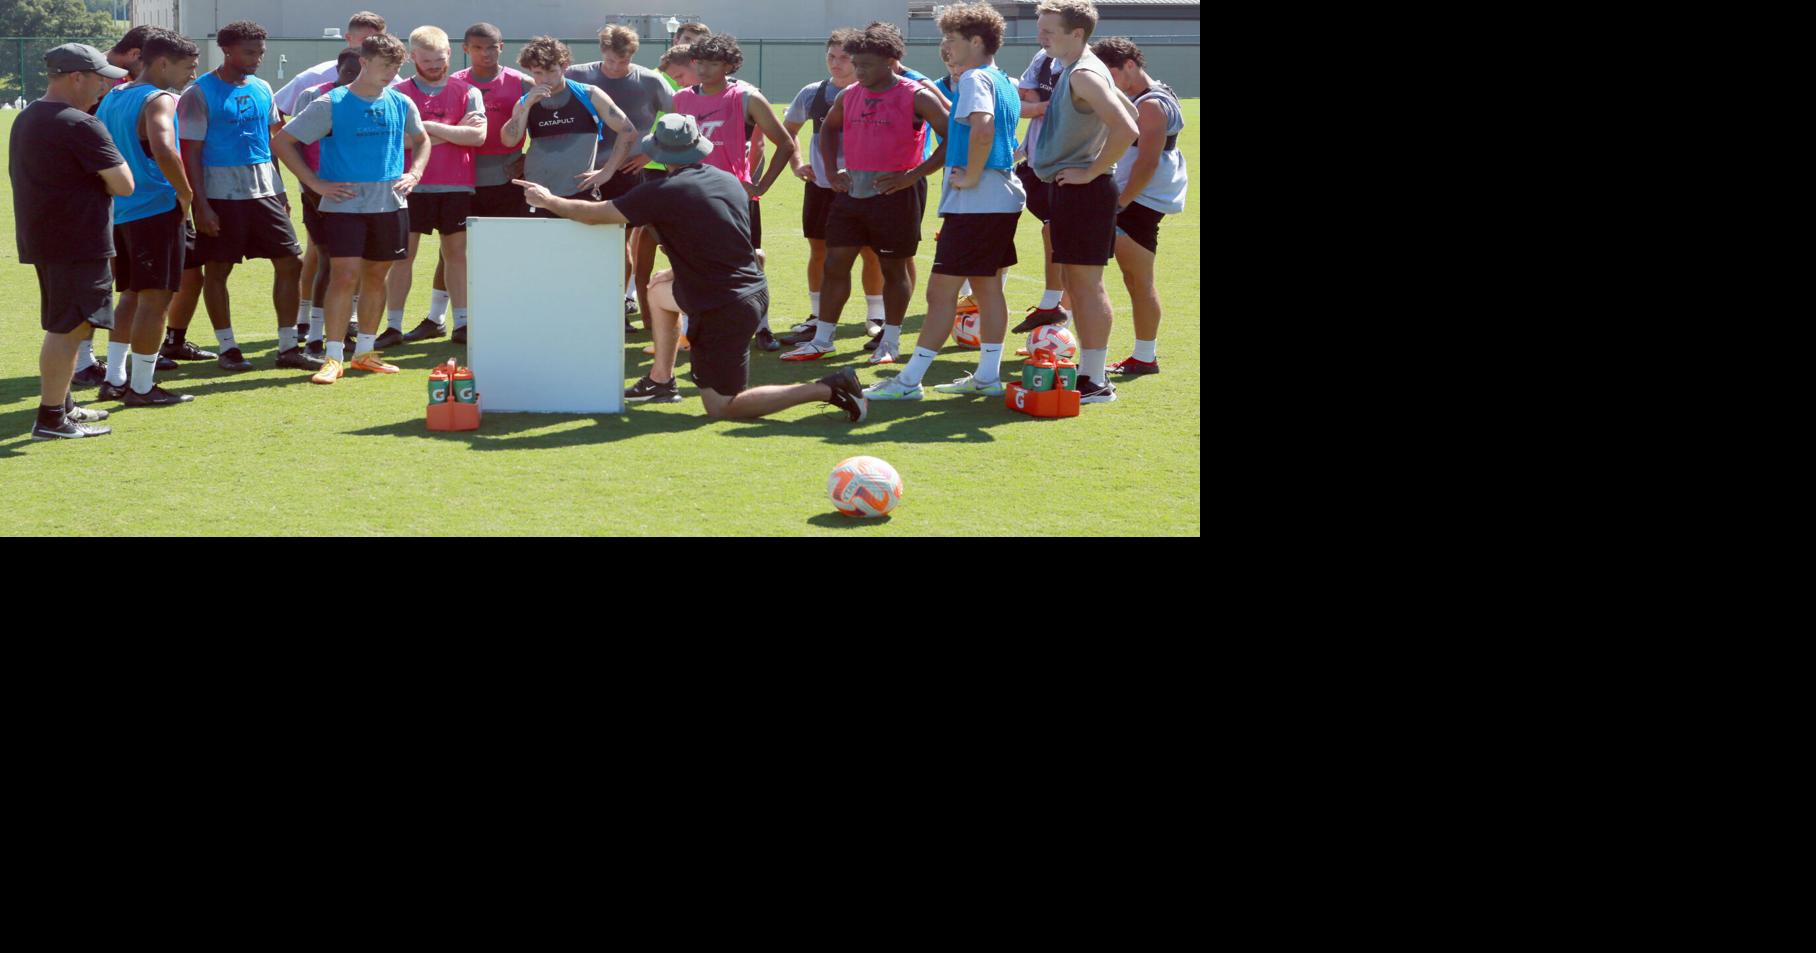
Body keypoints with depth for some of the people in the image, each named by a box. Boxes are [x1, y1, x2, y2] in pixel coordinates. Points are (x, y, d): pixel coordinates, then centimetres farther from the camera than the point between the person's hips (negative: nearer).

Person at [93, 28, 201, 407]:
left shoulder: (110, 100, 14)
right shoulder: (159, 100, -13)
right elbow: (163, 150, -30)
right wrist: (186, 194, -19)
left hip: (120, 211, 8)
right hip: (157, 210, -8)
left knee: (131, 295, 19)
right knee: (155, 298, -2)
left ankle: (114, 380, 20)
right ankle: (141, 387, 2)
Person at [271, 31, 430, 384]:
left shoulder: (401, 104, 6)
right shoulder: (331, 104, -7)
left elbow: (421, 140, 26)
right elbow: (283, 141, -5)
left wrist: (414, 173, 8)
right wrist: (315, 183, -9)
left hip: (390, 205, 5)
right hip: (345, 205, -5)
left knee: (376, 274, 11)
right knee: (344, 275, -11)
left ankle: (365, 351, 23)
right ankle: (333, 357, -6)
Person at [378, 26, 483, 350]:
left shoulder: (466, 92, 5)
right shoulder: (398, 93, 2)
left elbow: (478, 135, -8)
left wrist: (431, 127, -11)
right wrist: (454, 132, -9)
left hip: (456, 186, 1)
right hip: (412, 186, -1)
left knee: (457, 253, 6)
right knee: (402, 254, 1)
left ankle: (462, 322, 11)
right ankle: (394, 326, 5)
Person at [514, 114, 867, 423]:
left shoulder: (663, 193, -15)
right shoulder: (730, 181, 6)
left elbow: (594, 214, -8)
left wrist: (548, 201, 9)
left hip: (722, 312, -8)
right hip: (755, 292, 8)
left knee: (720, 407, 1)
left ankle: (828, 389, -7)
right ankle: (660, 381, 33)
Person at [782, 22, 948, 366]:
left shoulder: (915, 96, -8)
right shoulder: (849, 96, 9)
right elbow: (828, 129, 29)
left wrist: (915, 174, -16)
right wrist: (831, 170, 16)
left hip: (892, 193, -5)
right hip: (851, 192, 5)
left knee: (893, 268, 5)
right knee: (835, 263, 4)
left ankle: (891, 341, 17)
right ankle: (821, 340, 12)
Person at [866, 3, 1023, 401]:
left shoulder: (976, 78, -13)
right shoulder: (1004, 83, 16)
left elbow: (982, 128, -30)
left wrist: (972, 176, -22)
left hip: (975, 204, -10)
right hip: (1004, 200, 10)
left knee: (941, 290, -7)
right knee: (987, 287, 14)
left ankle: (909, 381, -5)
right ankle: (988, 376, 17)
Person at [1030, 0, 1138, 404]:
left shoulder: (1083, 75, -17)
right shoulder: (1076, 71, 13)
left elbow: (1126, 129, -29)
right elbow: (1128, 109, 26)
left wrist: (1092, 171, -20)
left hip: (1084, 190, -10)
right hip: (1070, 188, 10)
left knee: (1086, 281, -7)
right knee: (1075, 281, 14)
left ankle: (1096, 382, -3)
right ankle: (1088, 370, 21)